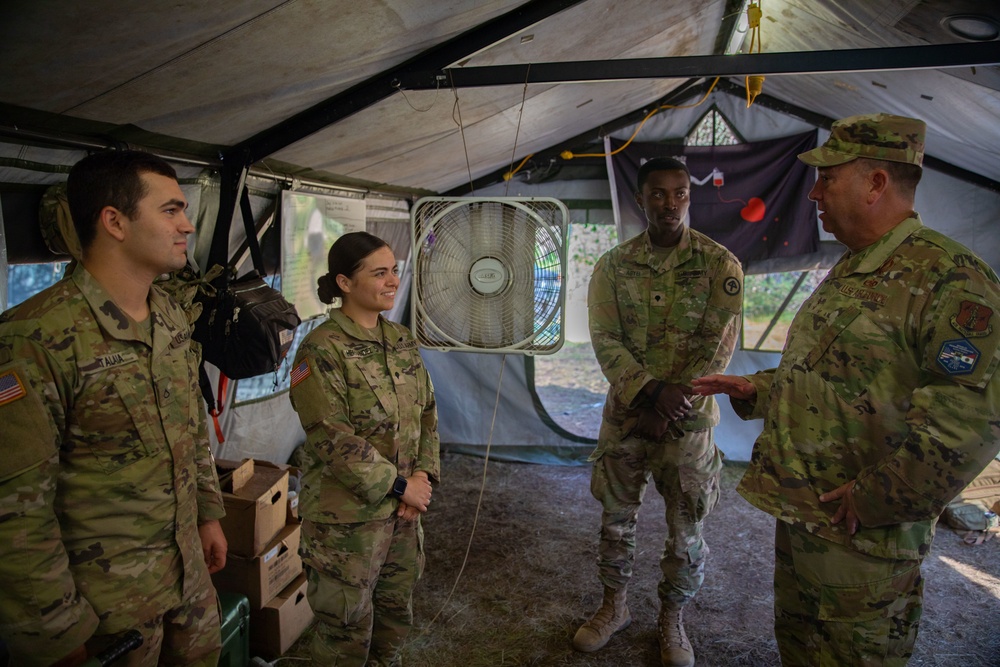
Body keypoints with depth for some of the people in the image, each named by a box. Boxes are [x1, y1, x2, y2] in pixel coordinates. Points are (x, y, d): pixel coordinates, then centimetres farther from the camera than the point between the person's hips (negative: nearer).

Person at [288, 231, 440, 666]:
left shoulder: (402, 341, 5)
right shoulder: (321, 350, -17)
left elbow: (427, 413, 8)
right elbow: (333, 440, -21)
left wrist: (423, 474, -5)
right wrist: (398, 485, -16)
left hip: (402, 505, 6)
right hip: (346, 514, -6)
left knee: (396, 608, 21)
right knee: (347, 622, 11)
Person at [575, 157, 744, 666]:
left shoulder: (720, 265, -5)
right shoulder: (612, 266, 1)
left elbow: (718, 348, -9)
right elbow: (605, 340, -5)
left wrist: (669, 404, -15)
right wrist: (649, 392, -19)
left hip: (688, 420, -2)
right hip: (623, 415, 2)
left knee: (686, 532, 9)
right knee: (616, 520, 14)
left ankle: (672, 618, 33)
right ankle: (614, 606, 36)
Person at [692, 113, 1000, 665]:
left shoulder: (947, 276, -18)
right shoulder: (847, 273, 14)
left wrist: (873, 499, -23)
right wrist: (755, 390, 13)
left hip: (862, 535, -9)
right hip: (798, 511, 9)